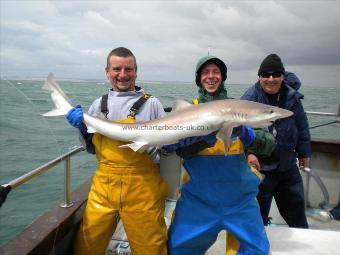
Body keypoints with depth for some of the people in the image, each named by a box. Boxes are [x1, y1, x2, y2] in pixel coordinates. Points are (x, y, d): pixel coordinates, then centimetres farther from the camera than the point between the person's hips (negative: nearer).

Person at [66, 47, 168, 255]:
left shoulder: (151, 103, -2)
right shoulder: (99, 105, 9)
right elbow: (91, 148, 15)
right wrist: (82, 127, -2)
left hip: (142, 190, -2)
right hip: (103, 187, 3)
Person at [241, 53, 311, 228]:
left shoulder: (292, 96, -1)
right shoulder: (250, 97, -15)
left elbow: (302, 127, 9)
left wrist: (304, 153, 13)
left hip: (288, 165, 5)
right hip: (260, 166, -5)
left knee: (295, 204, 24)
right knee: (259, 210, 12)